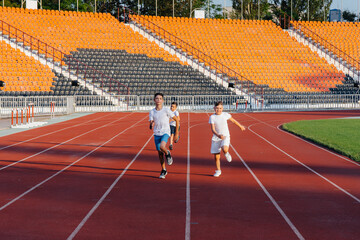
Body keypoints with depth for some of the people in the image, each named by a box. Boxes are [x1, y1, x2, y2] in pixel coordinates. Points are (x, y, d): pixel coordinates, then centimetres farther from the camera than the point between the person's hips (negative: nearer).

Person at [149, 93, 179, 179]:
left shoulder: (166, 110, -6)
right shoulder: (152, 112, 2)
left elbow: (176, 119, 2)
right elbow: (151, 126, -2)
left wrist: (176, 132, 3)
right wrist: (151, 125, -27)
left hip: (165, 133, -4)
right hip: (157, 134, 4)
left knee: (162, 147, -31)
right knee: (160, 153, 7)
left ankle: (168, 154, 3)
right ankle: (163, 171, 22)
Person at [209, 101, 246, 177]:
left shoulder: (225, 115, -3)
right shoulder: (212, 117, -7)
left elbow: (233, 120, 16)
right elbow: (213, 129, -13)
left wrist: (240, 126, 29)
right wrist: (218, 135, -32)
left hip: (225, 136, -1)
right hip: (216, 138, 1)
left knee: (224, 149, -31)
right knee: (216, 157, 3)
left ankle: (226, 153, 7)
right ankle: (218, 171, 24)